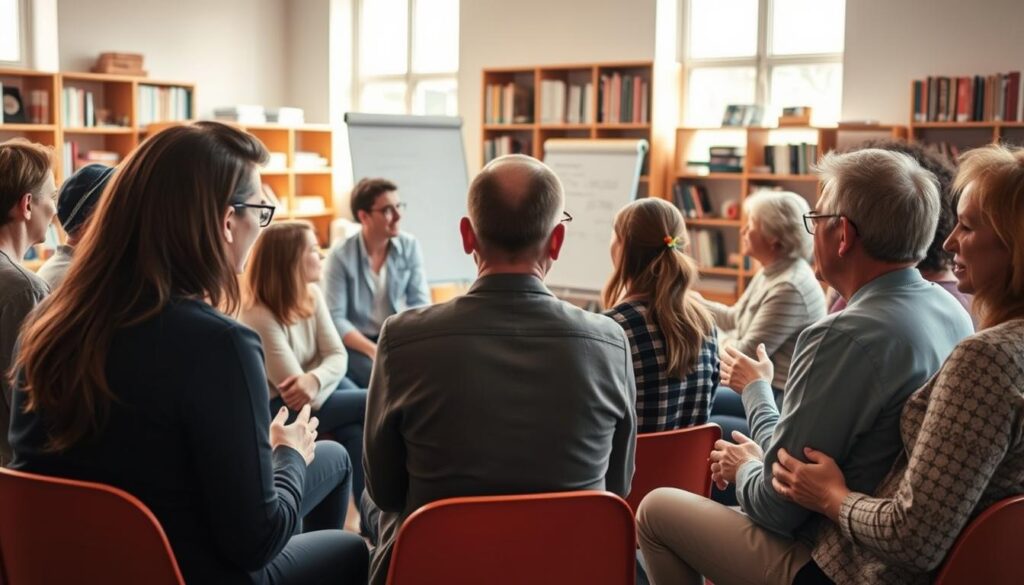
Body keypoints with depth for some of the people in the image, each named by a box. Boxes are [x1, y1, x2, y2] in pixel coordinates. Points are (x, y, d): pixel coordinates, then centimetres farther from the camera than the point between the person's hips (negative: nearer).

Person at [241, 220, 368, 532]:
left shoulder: (313, 294, -1)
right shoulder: (260, 317, -23)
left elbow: (338, 356, -6)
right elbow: (296, 396, -23)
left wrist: (315, 379, -27)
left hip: (316, 398, 6)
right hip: (279, 411, -6)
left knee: (357, 434, -21)